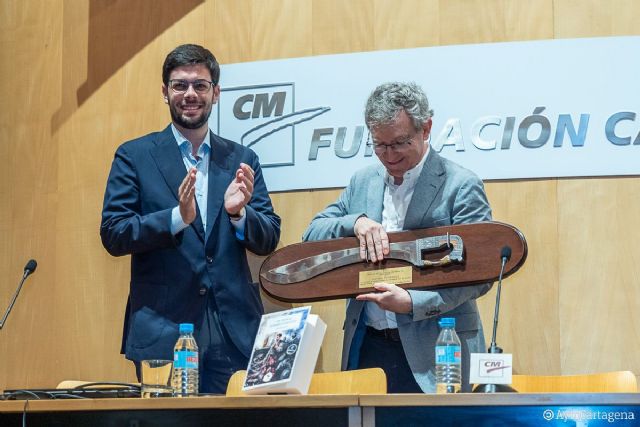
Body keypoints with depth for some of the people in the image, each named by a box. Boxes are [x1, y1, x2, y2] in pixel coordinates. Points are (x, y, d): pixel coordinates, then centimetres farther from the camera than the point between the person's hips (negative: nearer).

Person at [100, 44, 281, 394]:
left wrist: (238, 212, -14)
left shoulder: (242, 160, 12)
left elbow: (268, 241, 8)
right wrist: (177, 217, -19)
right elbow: (113, 234, -4)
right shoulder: (134, 156, 4)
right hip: (162, 331, -2)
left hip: (234, 331, 3)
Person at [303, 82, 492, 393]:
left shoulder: (461, 187, -7)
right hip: (367, 348, 5)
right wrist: (355, 222, -12)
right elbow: (312, 236, 9)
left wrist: (413, 303, -24)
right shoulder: (363, 182, 11)